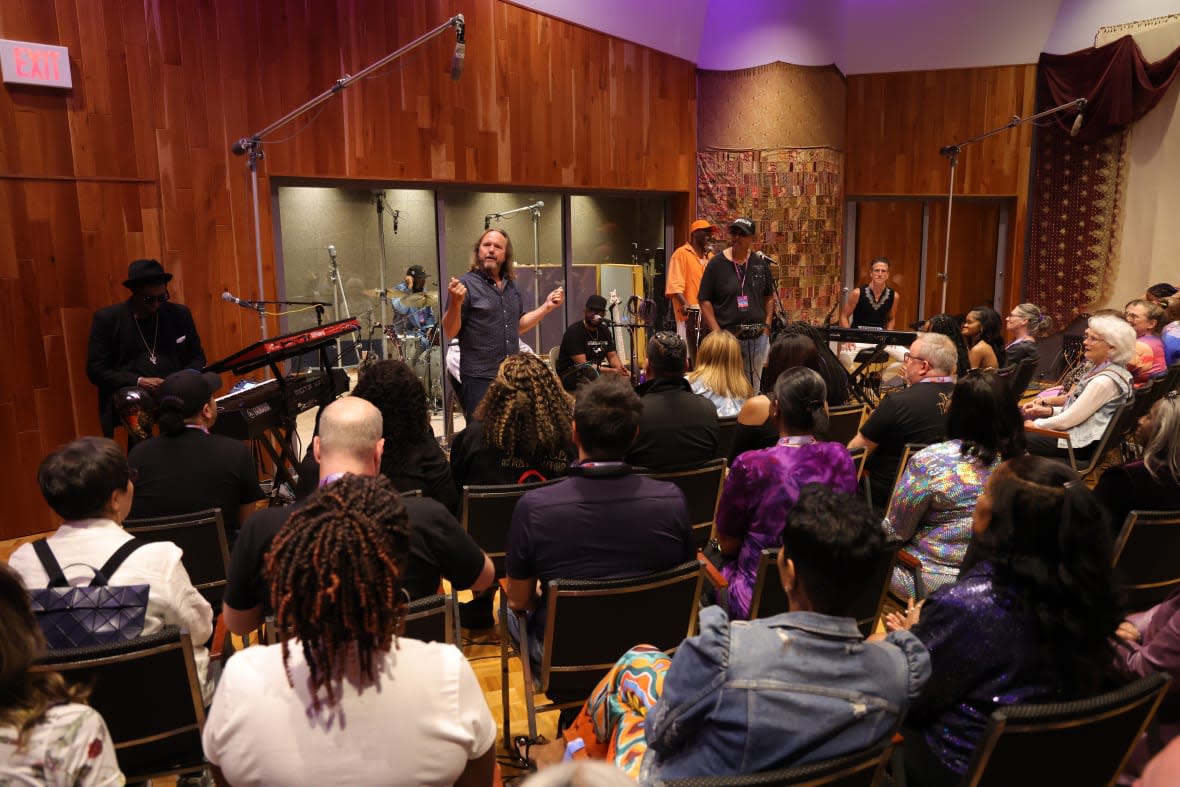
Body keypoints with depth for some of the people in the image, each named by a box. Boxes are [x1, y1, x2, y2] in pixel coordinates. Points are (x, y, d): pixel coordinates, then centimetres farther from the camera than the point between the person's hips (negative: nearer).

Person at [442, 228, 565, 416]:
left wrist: (547, 307, 14)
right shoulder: (466, 284, -8)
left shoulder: (511, 286, 13)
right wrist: (455, 303, -27)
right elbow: (449, 332, -11)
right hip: (479, 379, -6)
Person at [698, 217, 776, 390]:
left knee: (753, 388, 12)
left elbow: (769, 297, 17)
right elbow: (705, 301, -4)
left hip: (758, 337, 4)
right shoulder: (716, 263, -3)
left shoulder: (761, 263, 8)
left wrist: (766, 326, 6)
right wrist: (717, 333, -12)